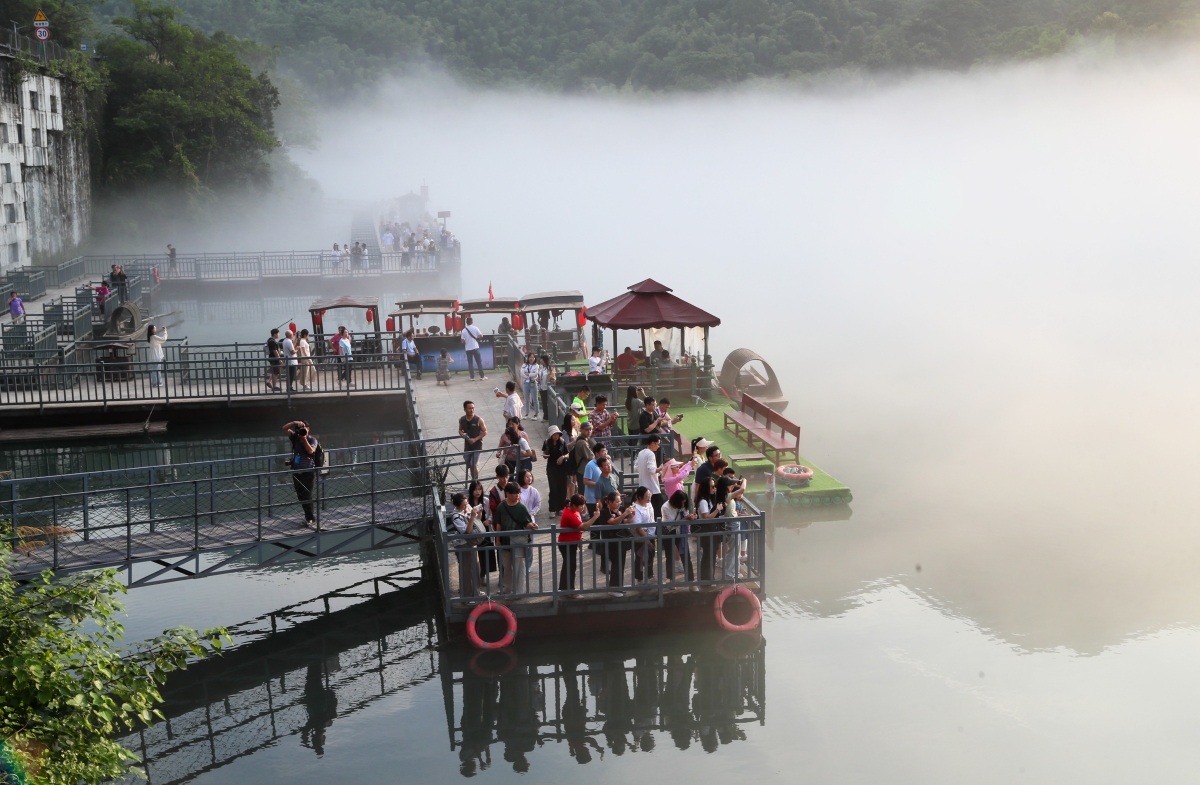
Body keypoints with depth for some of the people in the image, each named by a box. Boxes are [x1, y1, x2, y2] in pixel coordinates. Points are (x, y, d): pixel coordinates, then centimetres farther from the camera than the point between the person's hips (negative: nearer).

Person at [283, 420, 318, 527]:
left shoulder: (312, 440, -3)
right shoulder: (295, 437, 7)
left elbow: (310, 451, -18)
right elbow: (285, 428, 2)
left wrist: (304, 439, -18)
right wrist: (294, 423, -13)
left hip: (309, 472, -5)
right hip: (297, 471, 5)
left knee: (307, 495, -9)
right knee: (300, 496, 9)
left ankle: (310, 519, -3)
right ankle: (308, 516, 21)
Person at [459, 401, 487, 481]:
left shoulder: (479, 420, -13)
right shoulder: (461, 420, 0)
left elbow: (485, 432, -8)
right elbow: (460, 429, 16)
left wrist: (475, 439, -19)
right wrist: (461, 434, -9)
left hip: (477, 445, -5)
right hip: (467, 445, 5)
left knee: (474, 465, -12)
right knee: (470, 466, 12)